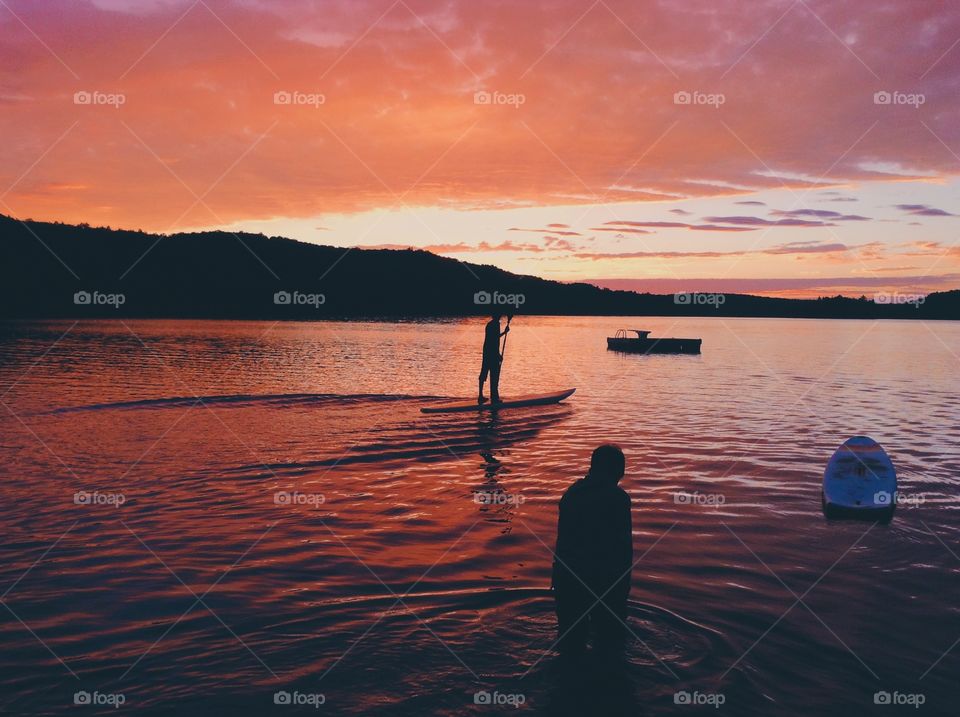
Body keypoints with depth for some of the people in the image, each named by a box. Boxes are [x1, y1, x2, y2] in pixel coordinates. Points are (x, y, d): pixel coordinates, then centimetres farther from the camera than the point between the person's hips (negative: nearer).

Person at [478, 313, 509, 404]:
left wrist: (504, 332, 32)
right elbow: (494, 341, -21)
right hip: (493, 354, -9)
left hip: (486, 353, 9)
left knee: (483, 374, 12)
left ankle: (480, 396, 17)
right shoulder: (495, 325, -17)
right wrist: (498, 355, -18)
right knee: (494, 376, -2)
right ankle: (494, 397, 2)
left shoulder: (490, 324, 11)